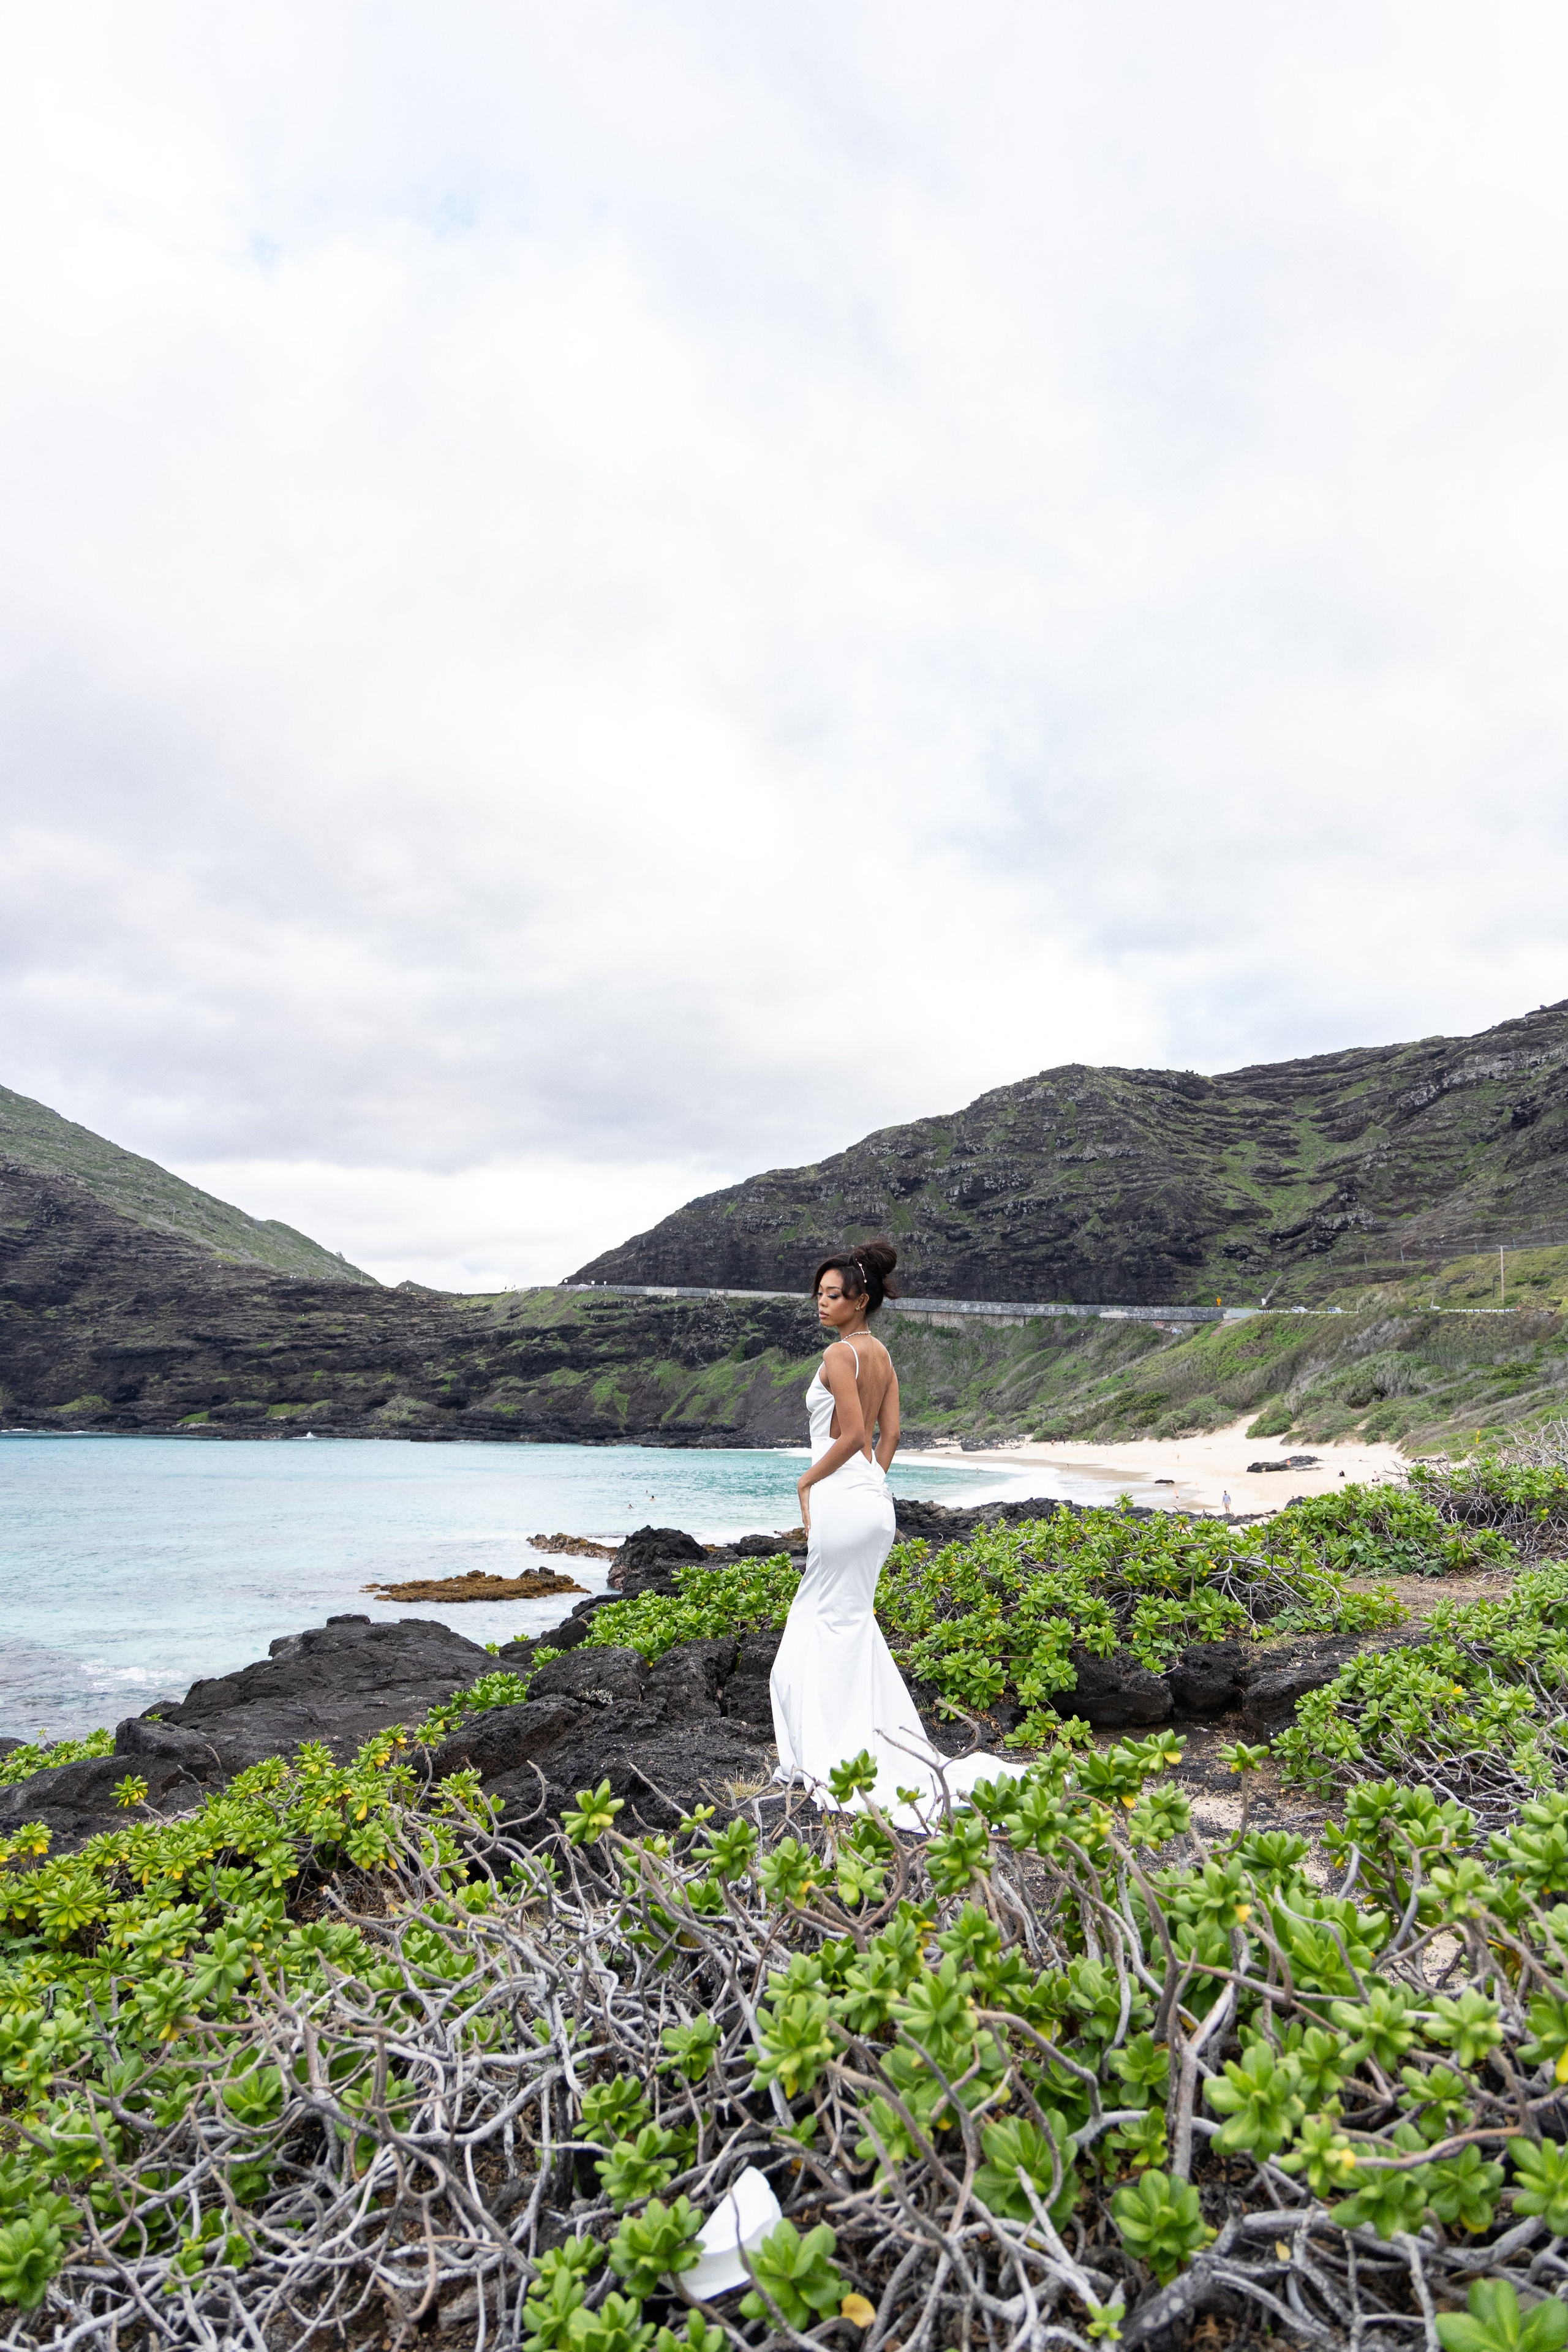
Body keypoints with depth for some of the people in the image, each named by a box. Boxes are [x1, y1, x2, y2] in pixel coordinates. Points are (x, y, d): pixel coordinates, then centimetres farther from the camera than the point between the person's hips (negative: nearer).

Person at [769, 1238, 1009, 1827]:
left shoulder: (840, 1353, -15)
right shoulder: (881, 1354, 11)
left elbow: (853, 1435, -20)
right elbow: (890, 1434, 12)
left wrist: (807, 1480, -9)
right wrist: (871, 1479, 15)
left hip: (841, 1498, -9)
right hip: (875, 1498, 9)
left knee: (832, 1620, 3)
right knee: (851, 1619, 18)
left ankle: (834, 1750, 12)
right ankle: (874, 1733, 25)